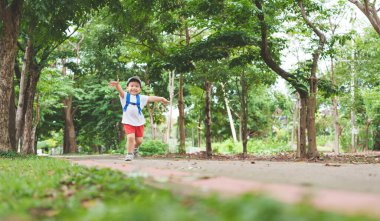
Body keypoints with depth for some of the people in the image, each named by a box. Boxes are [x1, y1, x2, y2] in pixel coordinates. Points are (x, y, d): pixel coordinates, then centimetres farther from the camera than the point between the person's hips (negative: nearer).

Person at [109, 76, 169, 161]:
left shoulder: (141, 98, 4)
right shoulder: (125, 96, -4)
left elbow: (151, 98, 3)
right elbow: (120, 91, -23)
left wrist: (161, 99, -6)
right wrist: (117, 85, -45)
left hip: (139, 122, 3)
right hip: (128, 122, -3)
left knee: (139, 140, 10)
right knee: (130, 137, -19)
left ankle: (135, 148, 43)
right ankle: (130, 153, 1)